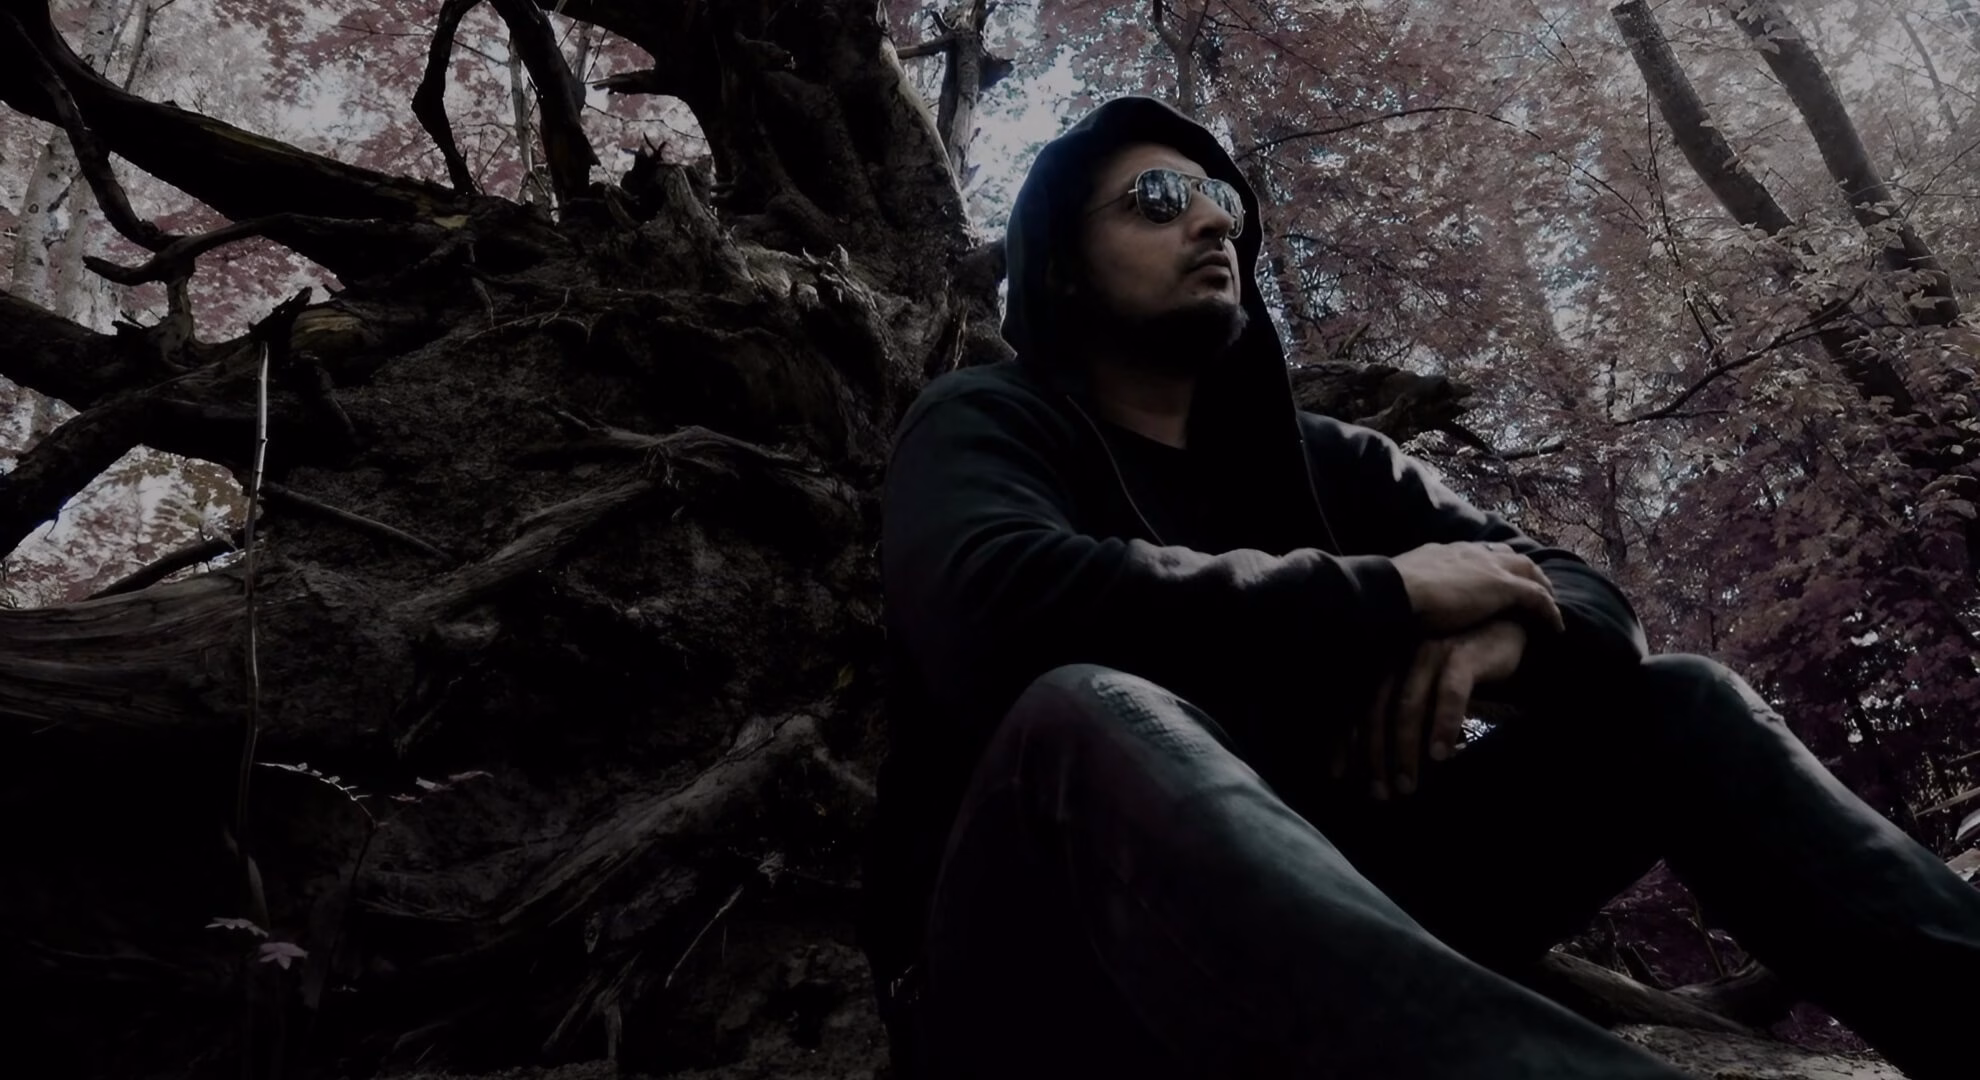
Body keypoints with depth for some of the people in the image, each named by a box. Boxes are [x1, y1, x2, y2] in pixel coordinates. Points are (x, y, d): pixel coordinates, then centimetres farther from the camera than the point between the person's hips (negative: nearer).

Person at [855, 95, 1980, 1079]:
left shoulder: (1325, 462, 15)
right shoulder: (985, 424, -2)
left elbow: (1587, 599, 7)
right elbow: (995, 612, -26)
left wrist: (1505, 632, -19)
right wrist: (1389, 595, -19)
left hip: (1291, 930, 6)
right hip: (1047, 973, -5)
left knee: (1677, 703, -1)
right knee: (1090, 721, -38)